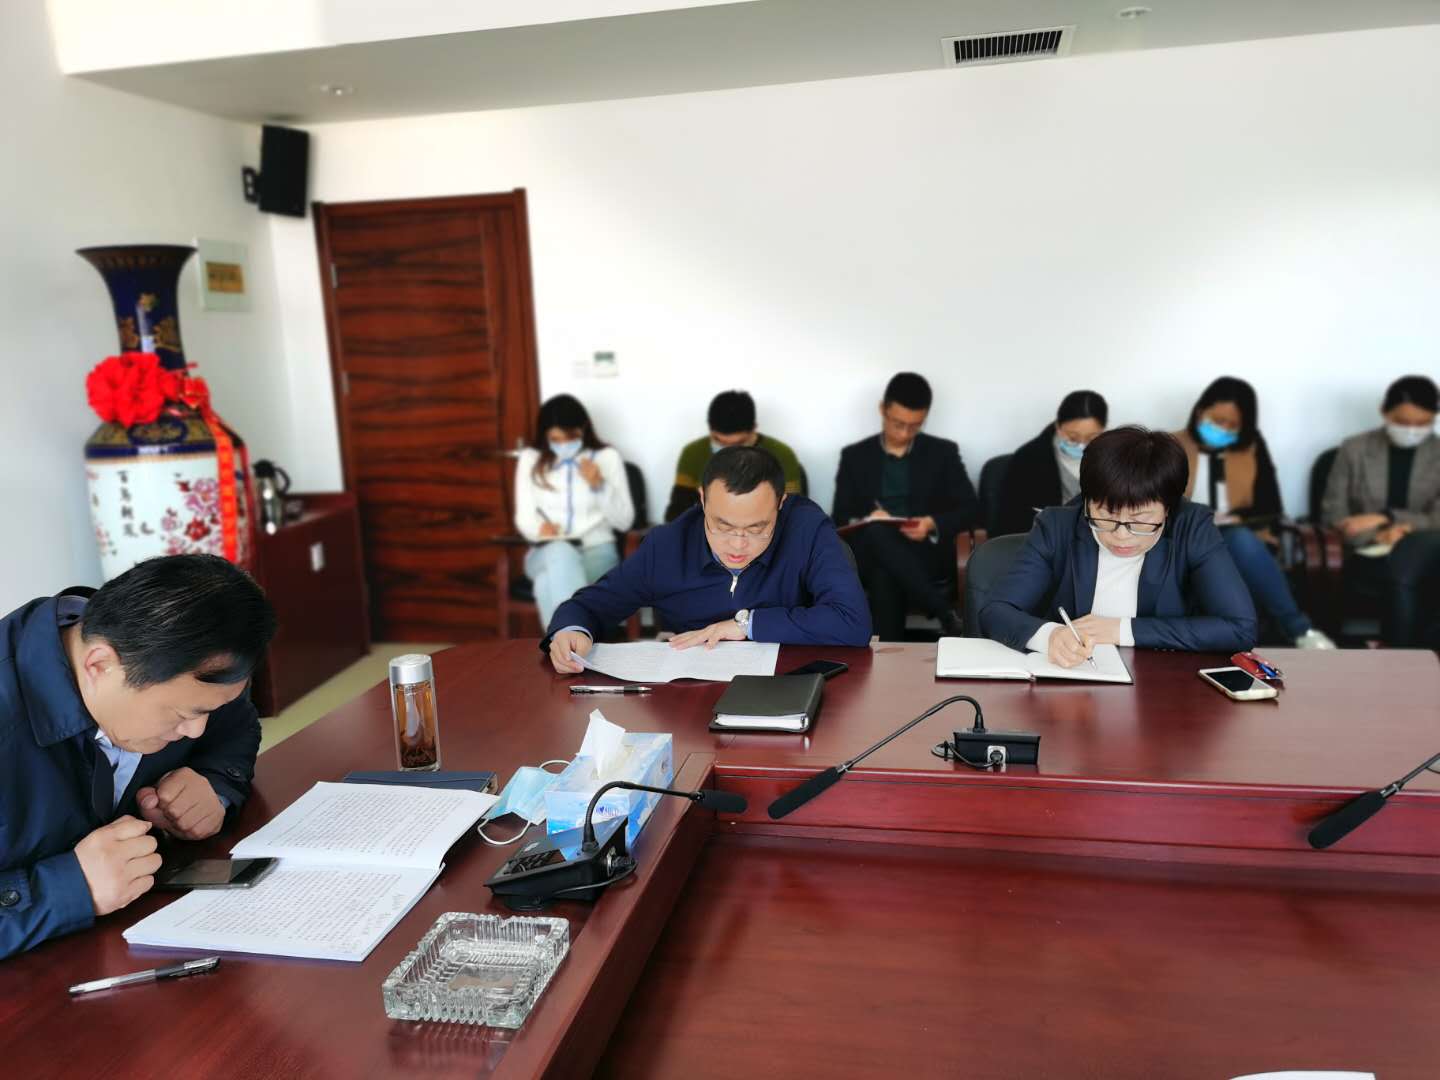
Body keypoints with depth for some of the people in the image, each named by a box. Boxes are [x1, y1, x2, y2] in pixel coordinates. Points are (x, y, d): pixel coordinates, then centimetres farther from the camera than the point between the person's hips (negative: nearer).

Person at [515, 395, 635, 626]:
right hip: (546, 555, 1)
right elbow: (523, 516, 6)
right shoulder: (530, 459, 10)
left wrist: (599, 485, -15)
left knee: (550, 583, -36)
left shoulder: (607, 457, 4)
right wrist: (539, 528, -17)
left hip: (596, 552, -1)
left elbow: (624, 521, 1)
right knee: (560, 553, -39)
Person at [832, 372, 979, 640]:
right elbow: (840, 520, 7)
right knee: (876, 532, -37)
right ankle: (945, 614, -28)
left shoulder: (943, 452, 10)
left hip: (928, 557, -1)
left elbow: (970, 508, 6)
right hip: (870, 558, 1)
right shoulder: (855, 456, 11)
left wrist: (934, 524, -15)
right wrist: (867, 521, -16)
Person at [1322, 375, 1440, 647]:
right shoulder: (1354, 449, 4)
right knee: (1403, 579, -36)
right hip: (1367, 557, -1)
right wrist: (1380, 535, -15)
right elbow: (1332, 513, 2)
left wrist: (1386, 518, -13)